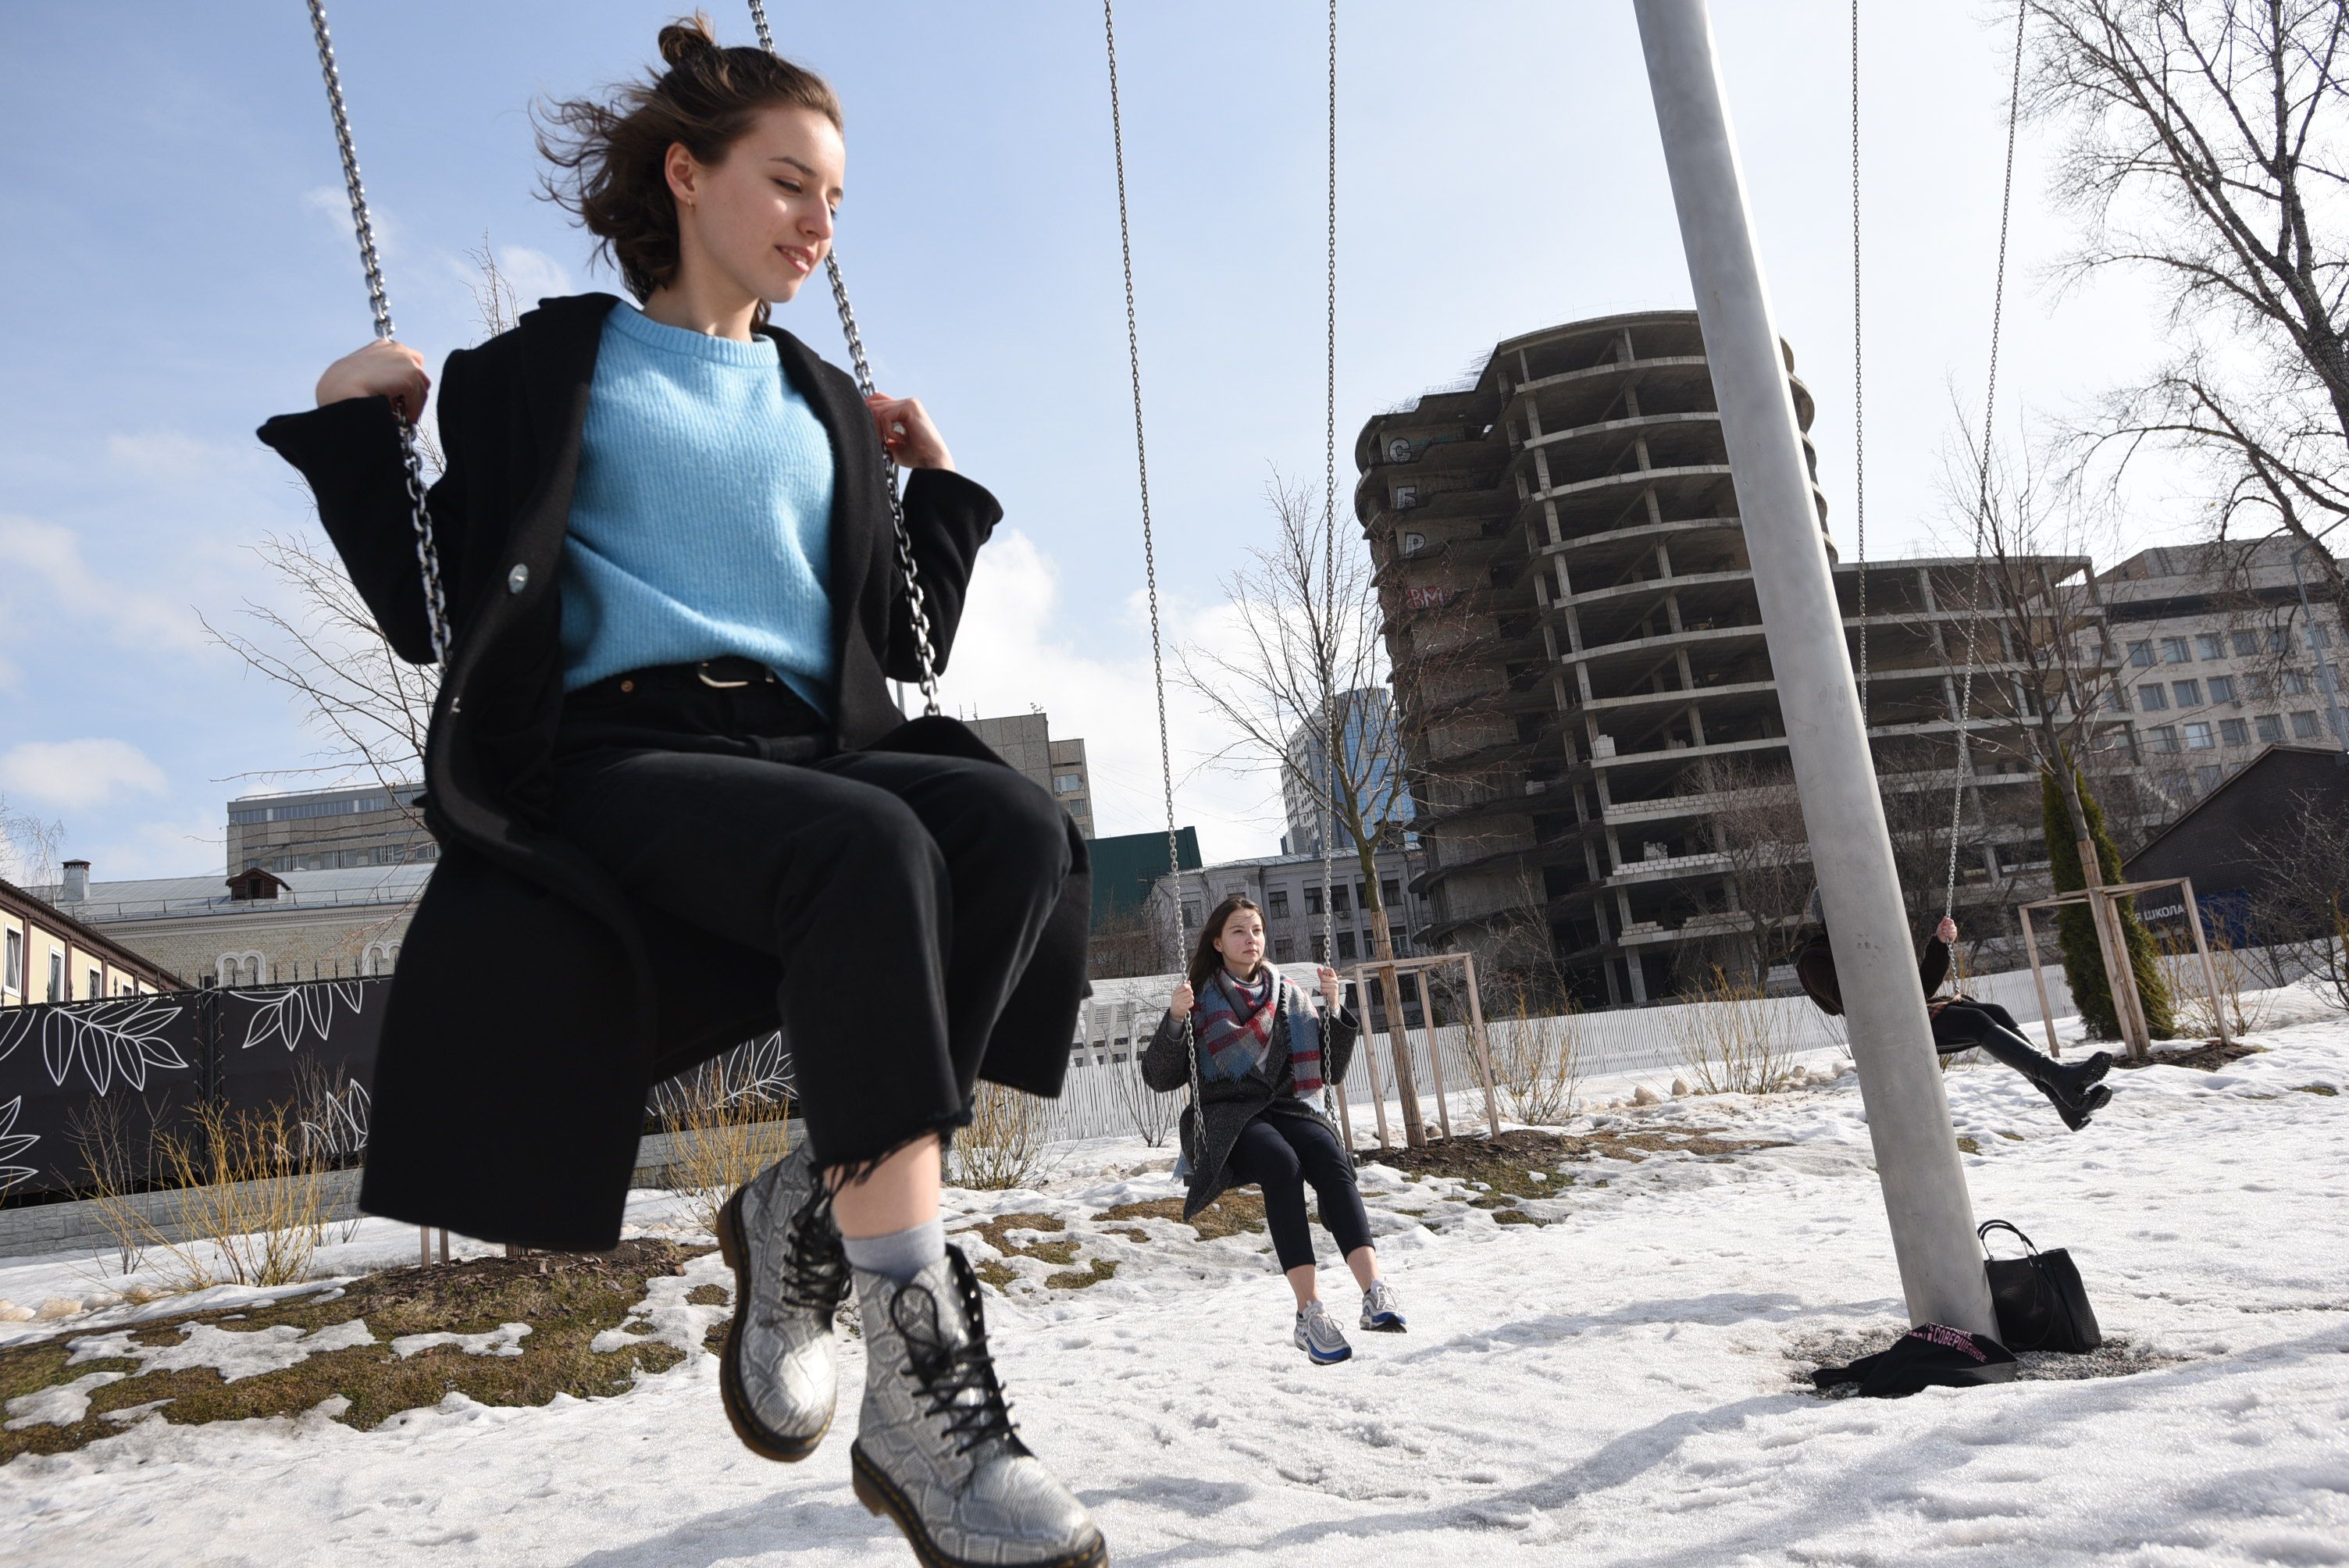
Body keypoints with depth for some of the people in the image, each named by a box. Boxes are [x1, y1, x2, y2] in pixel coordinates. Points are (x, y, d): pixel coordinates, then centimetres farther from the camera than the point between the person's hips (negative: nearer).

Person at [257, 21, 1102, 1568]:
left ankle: (809, 1213, -20)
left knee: (1020, 824, -29)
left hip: (804, 751, 5)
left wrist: (941, 486, 19)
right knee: (871, 849, -37)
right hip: (619, 754, -4)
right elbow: (433, 611, 10)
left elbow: (900, 649, 23)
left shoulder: (825, 407, 25)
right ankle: (928, 1385, -35)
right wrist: (354, 427, 3)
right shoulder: (548, 365, 14)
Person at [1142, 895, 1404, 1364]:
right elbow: (1159, 1078, 4)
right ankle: (1311, 1312, -39)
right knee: (1282, 1163, -35)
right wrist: (1175, 1021, -12)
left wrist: (1333, 1008, 3)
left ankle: (1375, 1291, -42)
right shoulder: (1200, 1000, 10)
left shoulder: (1290, 994, 18)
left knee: (1331, 1158, -31)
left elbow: (1332, 1070, 17)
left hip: (1284, 1106, 3)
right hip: (1224, 1114, -3)